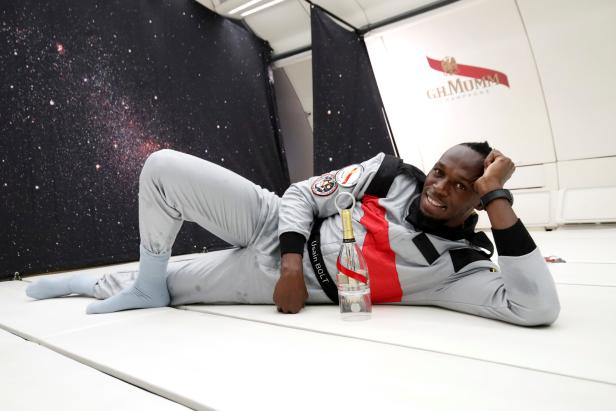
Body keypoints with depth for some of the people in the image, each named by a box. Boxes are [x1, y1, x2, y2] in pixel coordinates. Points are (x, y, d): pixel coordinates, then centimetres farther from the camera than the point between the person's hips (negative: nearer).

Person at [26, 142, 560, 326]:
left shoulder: (457, 265, -12)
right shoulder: (390, 172, -6)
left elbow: (538, 308, -25)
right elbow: (301, 193, -2)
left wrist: (498, 200, -29)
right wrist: (293, 260, -19)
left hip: (268, 280, -2)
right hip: (272, 226, 2)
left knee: (163, 289, -2)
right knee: (163, 167, -9)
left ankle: (108, 285, 38)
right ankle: (80, 281, 18)